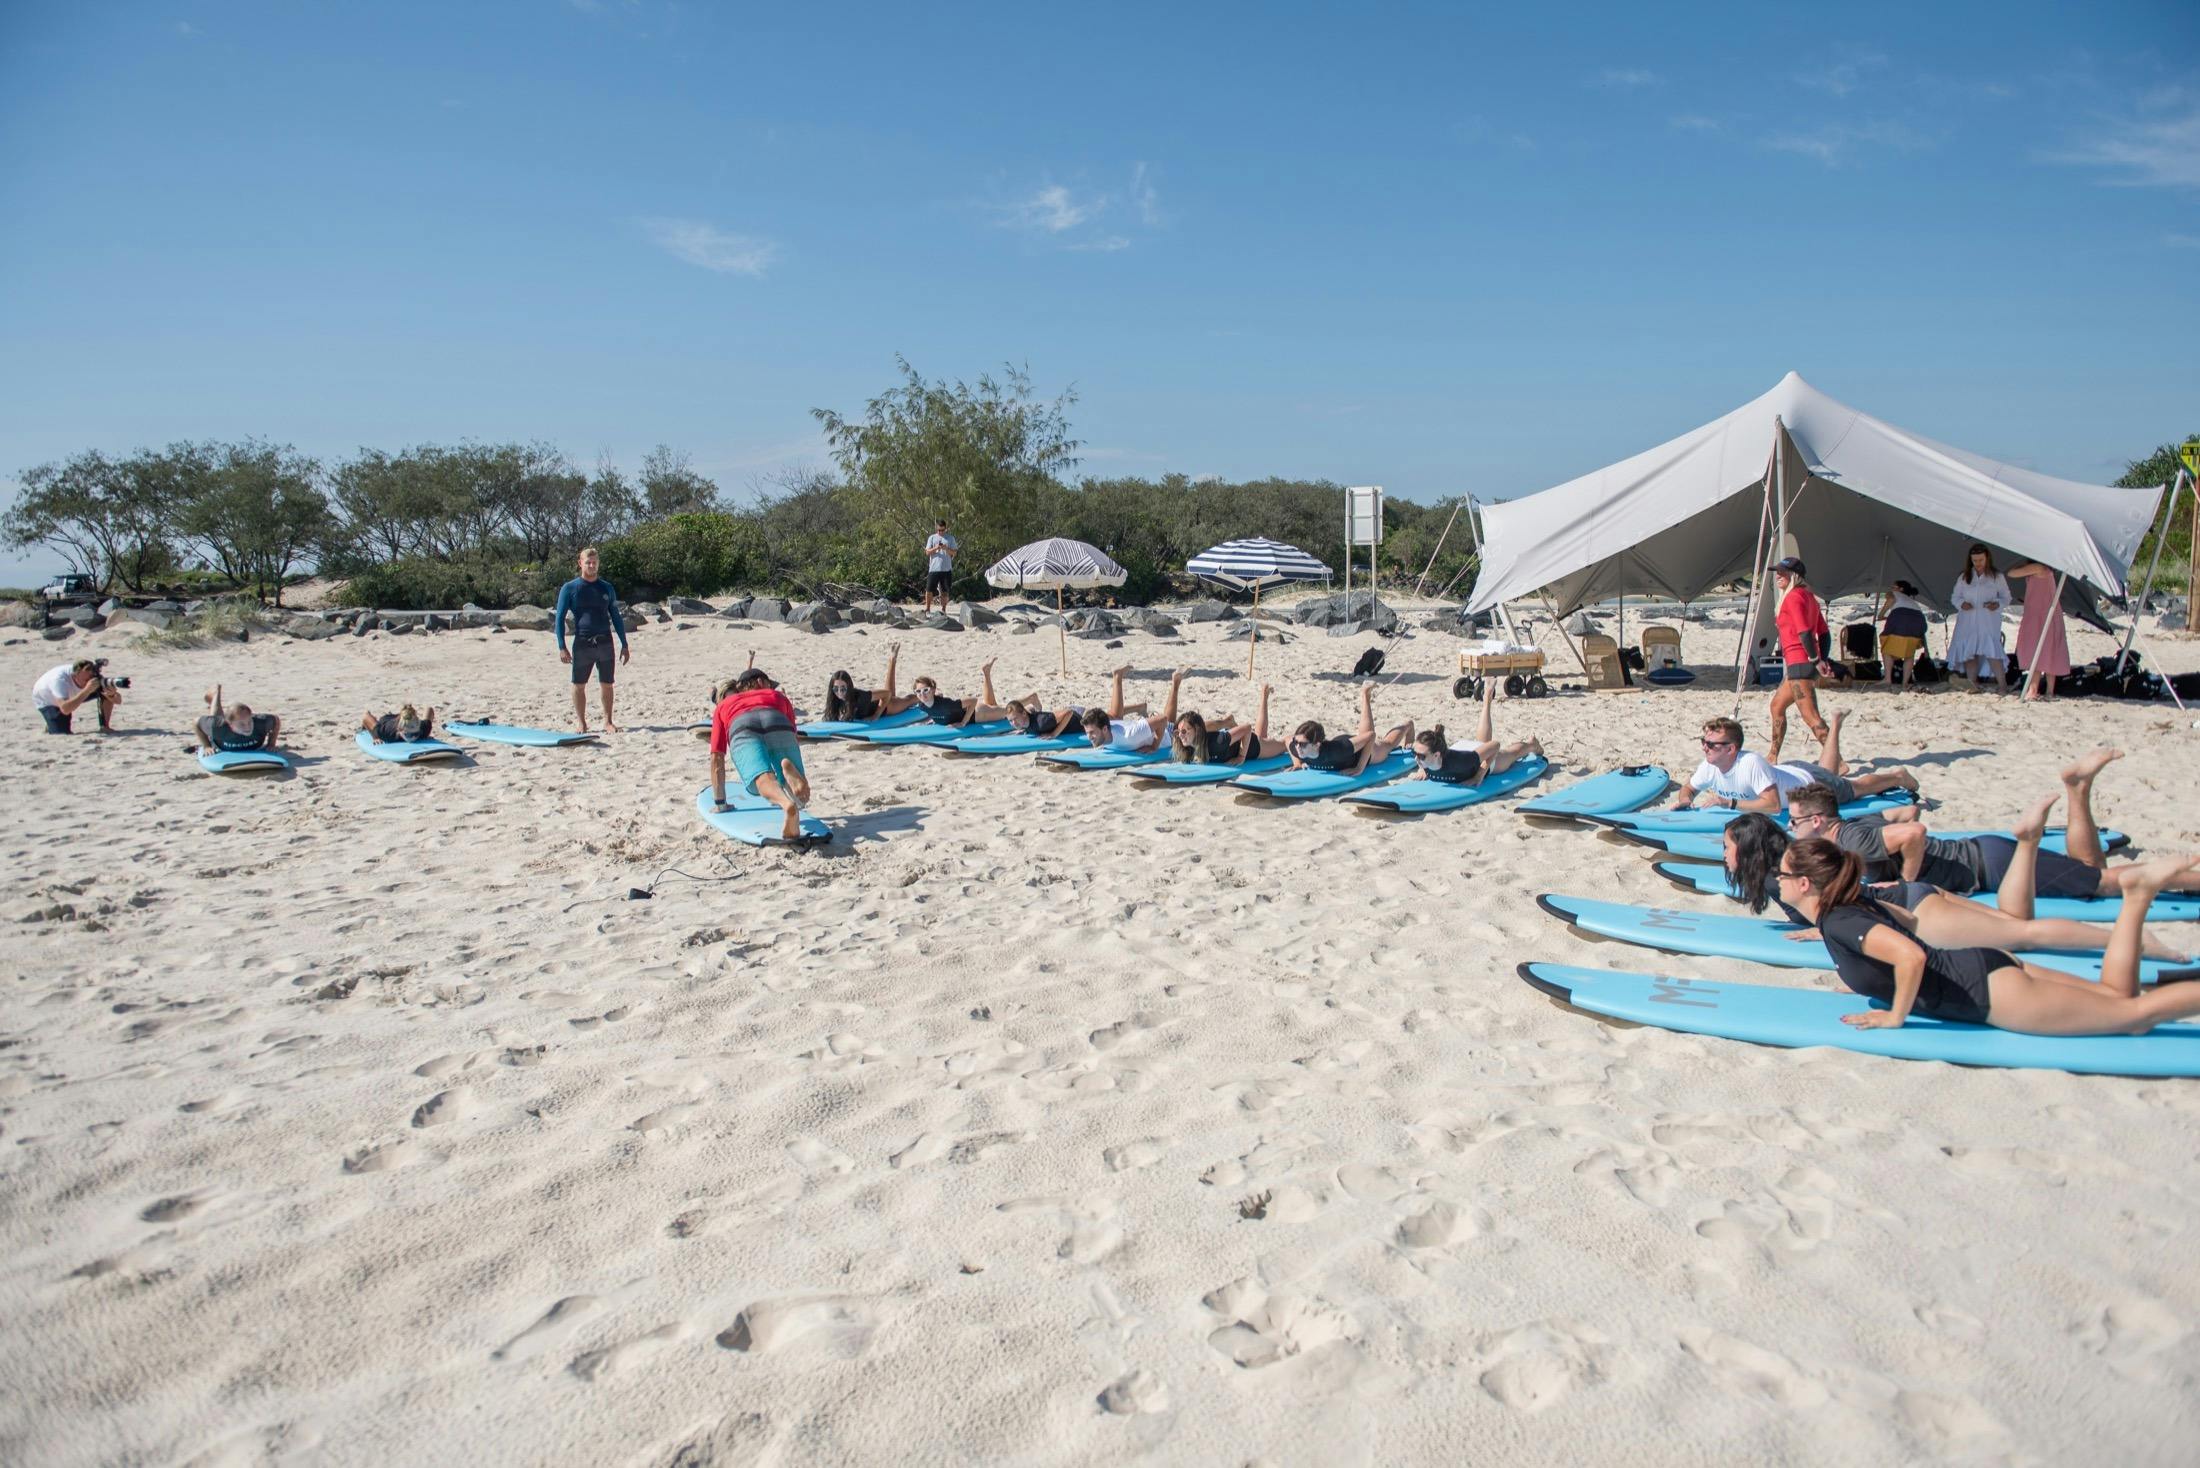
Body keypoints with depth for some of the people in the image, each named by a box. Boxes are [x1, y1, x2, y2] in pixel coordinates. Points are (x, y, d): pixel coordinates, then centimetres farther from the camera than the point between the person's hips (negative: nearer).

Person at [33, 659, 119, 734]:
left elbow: (118, 701, -28)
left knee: (106, 693, -19)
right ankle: (50, 728, 14)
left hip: (72, 694, 4)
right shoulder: (60, 679, -41)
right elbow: (65, 709, -54)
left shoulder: (95, 677, -29)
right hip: (46, 701, -4)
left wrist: (112, 694, -52)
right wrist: (87, 690, -61)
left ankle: (104, 727, -4)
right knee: (63, 734, -20)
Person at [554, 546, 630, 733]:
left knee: (607, 684, 4)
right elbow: (559, 618, 1)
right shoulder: (569, 588, 1)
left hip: (605, 643, 2)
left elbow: (616, 618, 15)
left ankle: (607, 721, 14)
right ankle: (580, 721, 15)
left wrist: (624, 645, 10)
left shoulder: (606, 588, 10)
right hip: (582, 644, -2)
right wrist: (562, 647, -8)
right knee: (579, 684, 4)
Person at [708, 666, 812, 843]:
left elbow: (717, 758, 33)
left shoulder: (724, 706, 40)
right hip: (778, 724, 1)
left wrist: (720, 803, 36)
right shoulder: (778, 696, 42)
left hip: (742, 728, 0)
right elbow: (795, 742, 47)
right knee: (801, 796, 2)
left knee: (761, 780, -24)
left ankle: (786, 804, -59)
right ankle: (789, 771, -33)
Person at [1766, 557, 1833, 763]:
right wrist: (1823, 661, 12)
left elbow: (1804, 632, -20)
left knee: (1810, 716, -14)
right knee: (1777, 706, 21)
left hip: (1798, 662, -10)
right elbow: (1824, 633, 15)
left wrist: (1816, 660, -16)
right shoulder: (1808, 596, 18)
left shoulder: (1793, 597, -11)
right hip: (1808, 663, 11)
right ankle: (1772, 756, 29)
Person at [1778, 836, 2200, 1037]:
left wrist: (1895, 1017, -24)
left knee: (2134, 1014, -1)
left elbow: (1911, 955, -37)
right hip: (1984, 969, 9)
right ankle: (2139, 891, 13)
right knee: (2118, 995, 16)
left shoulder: (1839, 923, -22)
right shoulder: (1851, 901, 5)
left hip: (1987, 990, -9)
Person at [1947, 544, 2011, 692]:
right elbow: (1954, 597, 16)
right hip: (1968, 622, 3)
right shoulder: (1964, 577, 13)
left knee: (1992, 651, -18)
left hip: (1988, 621, -3)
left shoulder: (1996, 577, 8)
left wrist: (1997, 604, -12)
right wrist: (1961, 603, -7)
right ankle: (1972, 685, 6)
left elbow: (2006, 597, 10)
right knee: (1969, 652, 0)